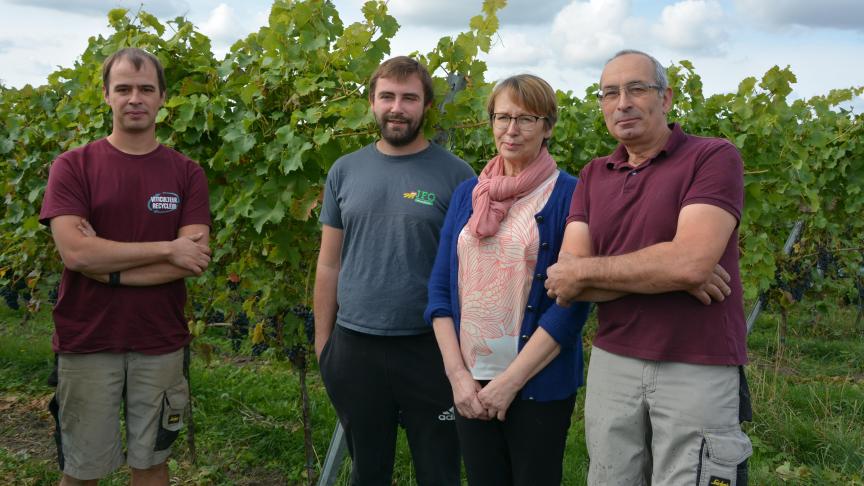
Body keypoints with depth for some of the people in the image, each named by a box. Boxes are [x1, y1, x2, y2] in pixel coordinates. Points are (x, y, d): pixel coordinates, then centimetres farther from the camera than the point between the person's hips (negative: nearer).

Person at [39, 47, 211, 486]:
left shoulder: (186, 174, 2)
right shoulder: (73, 166, -2)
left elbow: (194, 260, -9)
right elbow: (74, 251, -16)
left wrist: (109, 267, -14)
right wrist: (167, 248, -15)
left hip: (161, 345, 1)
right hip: (86, 344, -1)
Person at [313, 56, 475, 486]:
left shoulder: (455, 174, -5)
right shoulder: (345, 171, 5)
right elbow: (329, 264, 8)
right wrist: (322, 340, 6)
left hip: (431, 347, -3)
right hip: (354, 346, 3)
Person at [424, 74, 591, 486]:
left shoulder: (568, 195, -6)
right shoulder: (467, 193, 8)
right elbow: (440, 286, 6)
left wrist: (509, 381, -14)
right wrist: (457, 373, -5)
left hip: (538, 384, -4)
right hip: (470, 383, 4)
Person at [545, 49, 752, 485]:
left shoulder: (714, 158, -6)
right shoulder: (593, 178, 8)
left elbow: (692, 262, -22)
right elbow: (564, 285, -2)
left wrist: (584, 270, -10)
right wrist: (669, 273, -14)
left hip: (698, 370, -4)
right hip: (612, 364, 5)